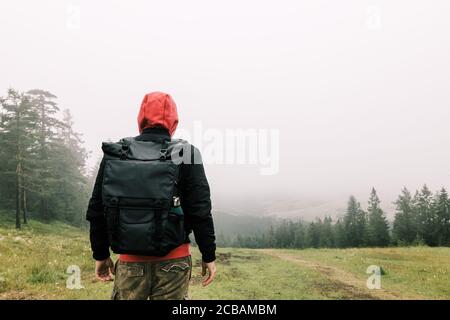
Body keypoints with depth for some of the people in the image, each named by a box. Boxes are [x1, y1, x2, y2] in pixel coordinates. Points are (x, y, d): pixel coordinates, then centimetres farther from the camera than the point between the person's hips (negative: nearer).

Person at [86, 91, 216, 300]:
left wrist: (101, 255, 16)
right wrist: (209, 256, 2)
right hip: (173, 260, -2)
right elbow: (200, 211, -8)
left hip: (129, 261, 2)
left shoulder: (113, 155, 2)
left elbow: (96, 211, 6)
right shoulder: (185, 156, -6)